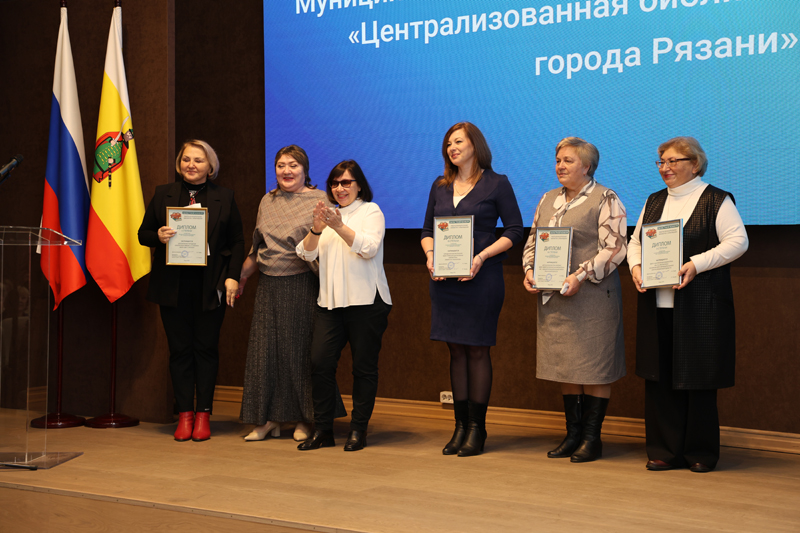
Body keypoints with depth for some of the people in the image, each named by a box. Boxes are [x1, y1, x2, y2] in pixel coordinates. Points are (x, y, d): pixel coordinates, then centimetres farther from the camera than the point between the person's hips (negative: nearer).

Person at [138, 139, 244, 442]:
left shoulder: (224, 198, 7)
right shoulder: (163, 195, 9)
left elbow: (237, 241, 6)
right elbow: (143, 234, 11)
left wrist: (233, 277, -5)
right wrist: (158, 237, -11)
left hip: (210, 286, -1)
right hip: (173, 286, 1)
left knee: (206, 347, 3)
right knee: (179, 349, 3)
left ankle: (203, 415, 11)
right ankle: (184, 414, 10)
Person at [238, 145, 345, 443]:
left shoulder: (320, 201, -2)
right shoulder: (268, 201, 13)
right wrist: (241, 277, 23)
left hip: (302, 285, -5)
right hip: (268, 285, 5)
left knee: (301, 348, 1)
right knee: (265, 348, 4)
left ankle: (306, 420, 14)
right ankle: (270, 418, 15)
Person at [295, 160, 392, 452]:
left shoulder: (371, 211, 4)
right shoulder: (327, 214, 18)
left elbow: (369, 248, -12)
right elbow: (307, 253, 8)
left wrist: (340, 226, -21)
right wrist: (317, 228, -10)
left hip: (366, 300, -4)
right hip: (330, 301, 4)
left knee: (364, 367, 1)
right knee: (320, 362, -5)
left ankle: (358, 430, 10)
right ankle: (322, 430, 4)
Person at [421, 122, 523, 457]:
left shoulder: (496, 184, -1)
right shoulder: (440, 186, 13)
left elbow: (515, 231, -4)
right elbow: (427, 230, 17)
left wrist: (482, 256, -16)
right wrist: (430, 255, -4)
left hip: (481, 278, -5)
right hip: (444, 278, 5)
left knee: (477, 350, -1)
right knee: (456, 351, 8)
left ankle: (477, 428, 7)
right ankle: (460, 426, 14)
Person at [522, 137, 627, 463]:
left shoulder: (605, 199, -5)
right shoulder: (548, 200, 15)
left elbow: (615, 248, -13)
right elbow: (532, 241, 20)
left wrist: (580, 276, -20)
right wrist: (529, 270, 1)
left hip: (592, 298, -6)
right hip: (554, 299, 7)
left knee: (594, 367, -2)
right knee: (565, 365, 11)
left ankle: (592, 438, 6)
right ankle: (573, 433, 20)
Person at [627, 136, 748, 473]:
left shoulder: (716, 200, -1)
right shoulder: (654, 202, 17)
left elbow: (737, 241, -9)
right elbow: (635, 241, 20)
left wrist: (696, 264, -19)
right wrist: (635, 265, -2)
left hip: (699, 307, -5)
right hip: (657, 306, 5)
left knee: (697, 378, 0)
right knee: (659, 378, 4)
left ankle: (701, 453, 12)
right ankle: (666, 451, 13)